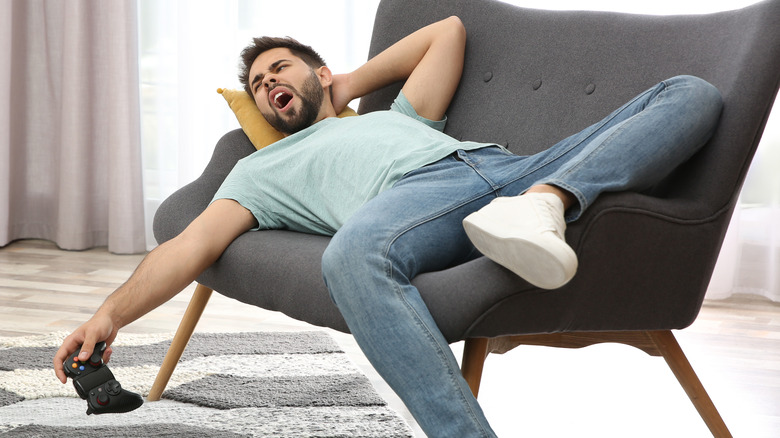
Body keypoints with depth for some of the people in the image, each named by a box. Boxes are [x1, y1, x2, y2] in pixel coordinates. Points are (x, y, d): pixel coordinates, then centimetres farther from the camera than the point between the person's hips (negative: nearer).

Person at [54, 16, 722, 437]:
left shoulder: (398, 117, 45)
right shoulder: (263, 168, 35)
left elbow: (448, 30, 50)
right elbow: (195, 244, 21)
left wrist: (352, 84, 45)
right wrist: (108, 316, 7)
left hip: (510, 166, 4)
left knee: (693, 94, -11)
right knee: (353, 254, -45)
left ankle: (546, 205, -39)